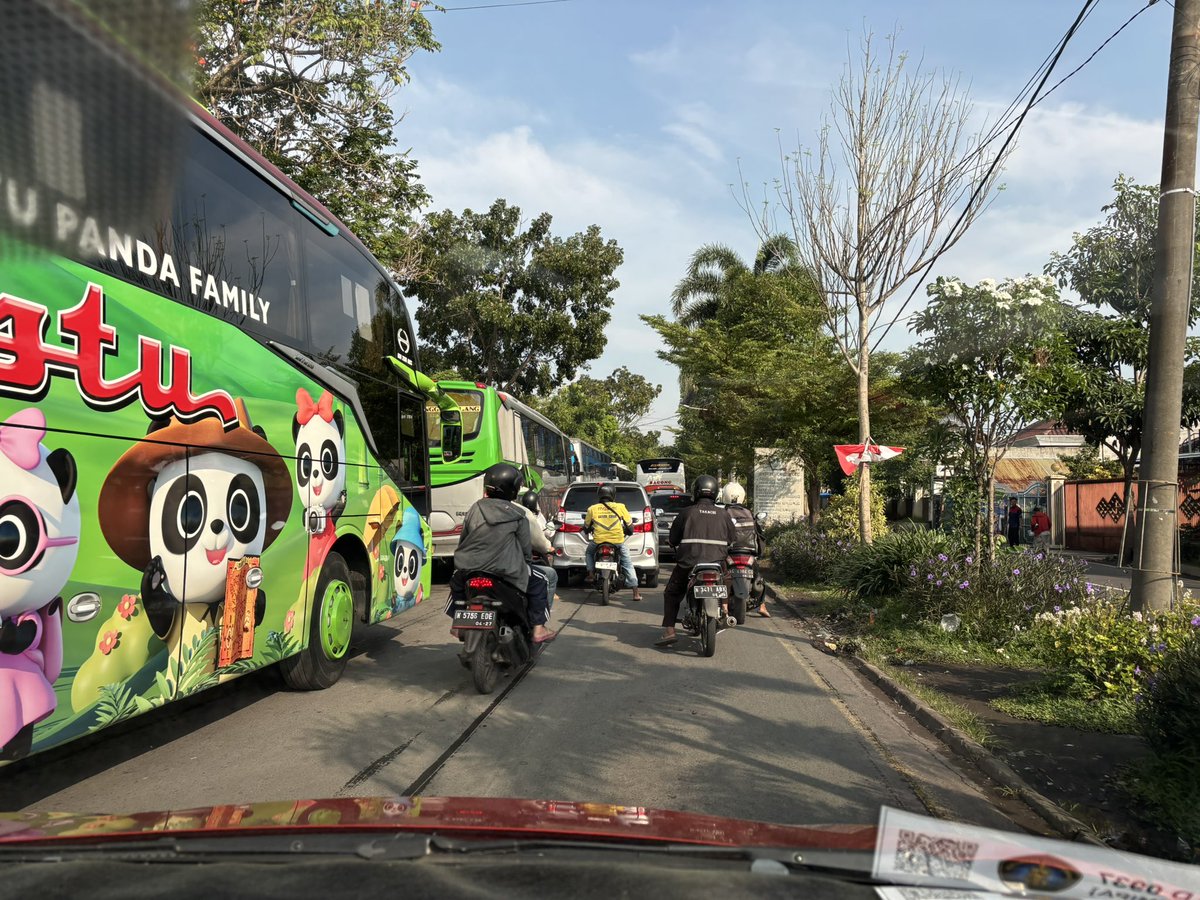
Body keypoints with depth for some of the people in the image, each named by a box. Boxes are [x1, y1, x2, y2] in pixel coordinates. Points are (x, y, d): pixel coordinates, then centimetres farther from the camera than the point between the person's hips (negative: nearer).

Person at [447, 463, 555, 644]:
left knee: (457, 581, 35)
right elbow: (526, 547, 1)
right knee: (538, 582, 17)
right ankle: (538, 629, 12)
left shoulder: (475, 509, 5)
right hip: (506, 571, -3)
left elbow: (463, 539, 12)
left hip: (469, 568, 3)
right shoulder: (517, 515, -4)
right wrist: (524, 560, 23)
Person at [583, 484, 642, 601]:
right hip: (618, 541, 0)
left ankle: (591, 573, 15)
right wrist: (627, 532, 30)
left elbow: (586, 527, 14)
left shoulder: (592, 509, 3)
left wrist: (589, 531, 37)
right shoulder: (620, 507, 2)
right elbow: (629, 524, 8)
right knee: (628, 563, 14)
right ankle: (636, 592, 9)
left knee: (589, 552, 33)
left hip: (598, 541, 0)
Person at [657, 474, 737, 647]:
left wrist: (678, 551, 25)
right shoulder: (723, 515, 6)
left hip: (688, 564, -2)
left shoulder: (687, 513, 1)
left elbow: (673, 539, 5)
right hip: (717, 564, 2)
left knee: (671, 594, 14)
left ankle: (669, 631, 2)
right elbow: (733, 540, 11)